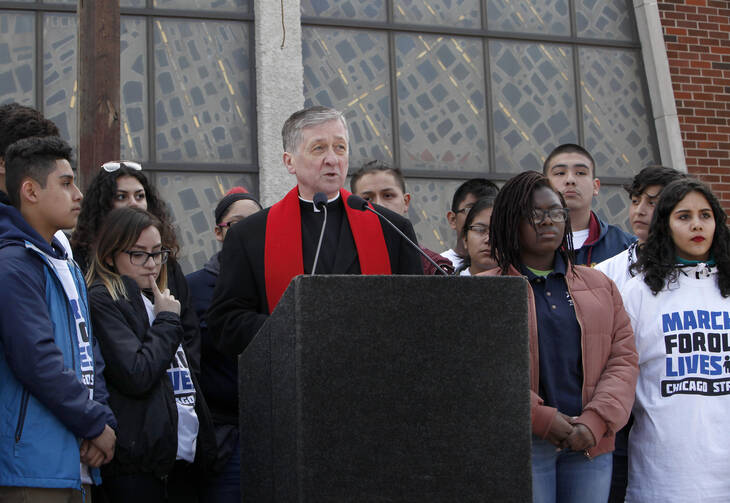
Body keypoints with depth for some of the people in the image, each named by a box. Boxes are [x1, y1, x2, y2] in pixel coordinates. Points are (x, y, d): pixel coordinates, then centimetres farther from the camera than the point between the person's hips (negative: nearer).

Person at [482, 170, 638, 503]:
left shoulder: (601, 286, 15)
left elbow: (624, 357, 8)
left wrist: (596, 421, -7)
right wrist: (541, 419, -13)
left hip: (591, 444, 4)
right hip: (519, 446, -3)